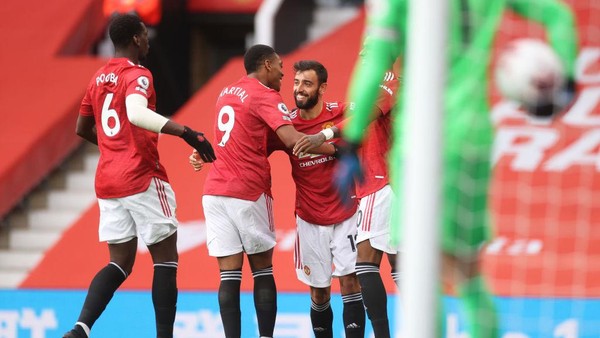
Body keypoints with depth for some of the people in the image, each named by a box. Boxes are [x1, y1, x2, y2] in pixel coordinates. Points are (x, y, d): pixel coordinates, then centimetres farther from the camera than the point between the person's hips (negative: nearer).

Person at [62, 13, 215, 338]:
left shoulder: (98, 78, 14)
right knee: (165, 260, 3)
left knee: (120, 262, 10)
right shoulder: (137, 75, -11)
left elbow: (82, 129, 25)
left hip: (107, 181, 7)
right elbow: (137, 114, -32)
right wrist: (186, 132, -38)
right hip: (142, 178, -7)